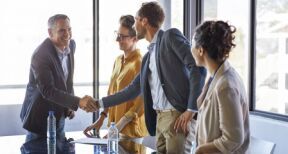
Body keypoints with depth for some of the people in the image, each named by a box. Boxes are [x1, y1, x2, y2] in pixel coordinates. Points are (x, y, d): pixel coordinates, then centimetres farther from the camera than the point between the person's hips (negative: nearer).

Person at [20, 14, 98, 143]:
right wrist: (78, 102, -41)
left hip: (58, 115, 7)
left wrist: (70, 105, 5)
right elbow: (47, 91, -32)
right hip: (40, 116, -7)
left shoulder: (71, 45, -2)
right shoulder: (40, 55, -26)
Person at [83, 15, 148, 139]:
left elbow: (140, 104, -16)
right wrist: (101, 119, 7)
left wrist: (118, 127, -19)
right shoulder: (118, 60, 9)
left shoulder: (139, 63, -16)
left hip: (132, 130, -7)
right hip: (116, 128, 7)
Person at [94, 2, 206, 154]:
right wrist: (99, 103, 27)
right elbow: (133, 89, 27)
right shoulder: (148, 57, 20)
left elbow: (198, 68, -13)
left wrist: (191, 109, -18)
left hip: (177, 115, -8)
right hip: (159, 117, 8)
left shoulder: (170, 36, -4)